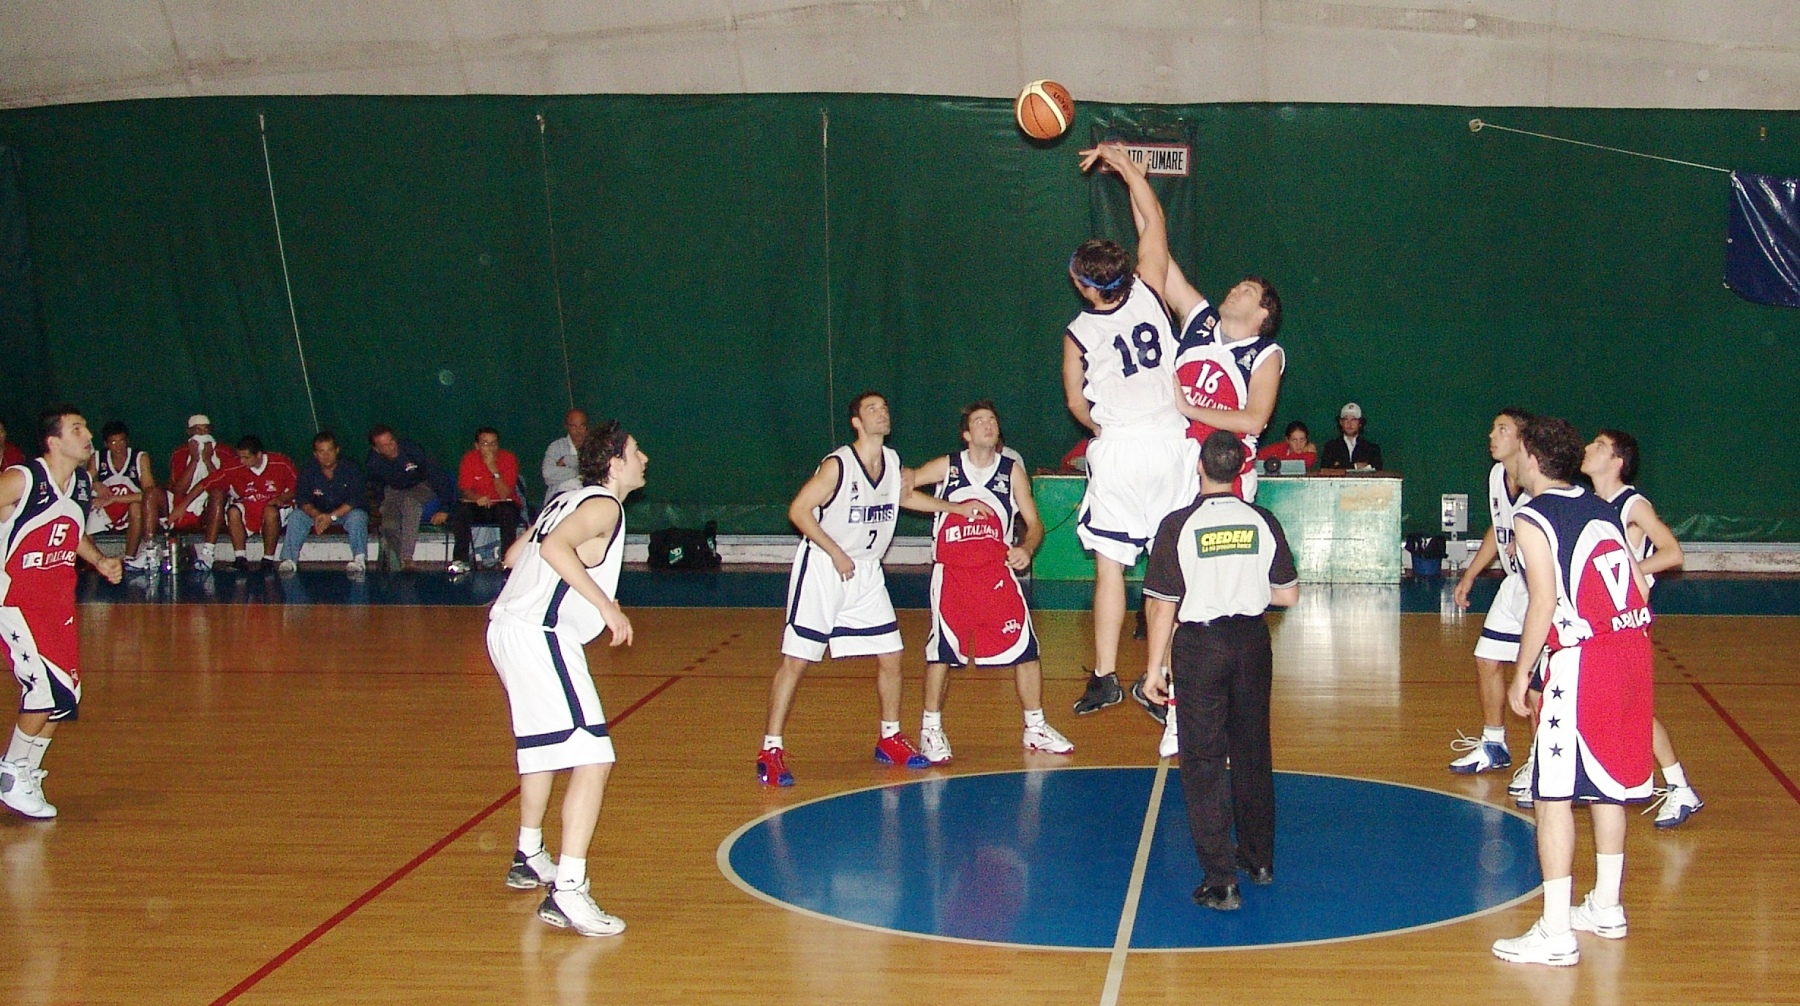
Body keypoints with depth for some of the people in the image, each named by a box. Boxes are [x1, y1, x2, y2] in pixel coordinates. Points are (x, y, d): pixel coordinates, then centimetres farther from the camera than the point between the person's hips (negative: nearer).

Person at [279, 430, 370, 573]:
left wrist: (332, 516, -30)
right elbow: (302, 498, -10)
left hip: (344, 513, -3)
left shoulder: (349, 469, -13)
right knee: (296, 515, -21)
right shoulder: (308, 470, -4)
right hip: (318, 513, 3)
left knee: (357, 516, -34)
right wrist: (315, 515, -32)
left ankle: (360, 559, -37)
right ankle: (289, 560, -26)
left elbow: (357, 499, -20)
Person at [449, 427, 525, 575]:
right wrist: (477, 498, -33)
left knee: (507, 510, -35)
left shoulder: (508, 458, -12)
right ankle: (461, 559, -24)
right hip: (479, 507, 2)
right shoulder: (470, 458, -7)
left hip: (502, 505, -2)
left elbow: (505, 495, -19)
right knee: (459, 509, -28)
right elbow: (465, 490, -11)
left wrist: (494, 469, -30)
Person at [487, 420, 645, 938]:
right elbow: (555, 547, -25)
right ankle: (567, 892, -23)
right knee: (592, 760, -15)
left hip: (508, 626, 11)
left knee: (544, 748, 29)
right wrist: (605, 604, -23)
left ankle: (529, 858, 44)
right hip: (539, 636, -11)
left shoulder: (569, 500, 21)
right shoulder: (604, 505, -6)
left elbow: (514, 554, 29)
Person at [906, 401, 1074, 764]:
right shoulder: (947, 467, 3)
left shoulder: (1012, 471, 6)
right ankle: (931, 730, 14)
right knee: (941, 650, 1)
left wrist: (1026, 549, -15)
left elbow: (1034, 522, 5)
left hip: (997, 571, 1)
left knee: (1025, 648, -2)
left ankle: (1035, 728, 11)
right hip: (951, 574, -1)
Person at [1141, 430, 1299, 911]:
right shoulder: (1263, 522, -2)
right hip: (1251, 641, 4)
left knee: (1203, 762, 1)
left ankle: (1221, 879, -4)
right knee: (1252, 754, 17)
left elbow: (1163, 606, -10)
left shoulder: (1178, 525, -11)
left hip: (1199, 645, -3)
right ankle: (1259, 860, 31)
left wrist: (1154, 668, -2)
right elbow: (1289, 594, 3)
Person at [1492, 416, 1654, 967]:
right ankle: (1606, 907, 31)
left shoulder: (1532, 519, -6)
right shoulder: (1602, 510, 16)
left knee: (1554, 794, -3)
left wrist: (1521, 674, -7)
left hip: (1579, 662, -8)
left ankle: (1555, 933, -3)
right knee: (1608, 784, 20)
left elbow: (1544, 601, -14)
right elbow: (1639, 588, 15)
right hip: (1632, 649, 8)